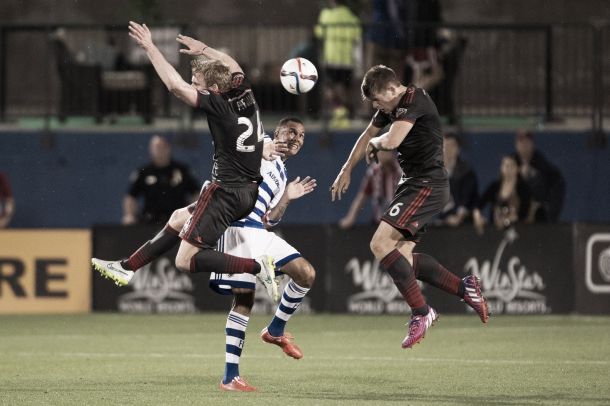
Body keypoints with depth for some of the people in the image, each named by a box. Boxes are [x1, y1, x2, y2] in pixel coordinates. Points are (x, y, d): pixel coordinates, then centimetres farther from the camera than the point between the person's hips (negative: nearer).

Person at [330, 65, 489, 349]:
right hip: (412, 183, 10)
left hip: (427, 184, -10)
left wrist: (375, 143, -4)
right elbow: (369, 135, 31)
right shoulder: (393, 106, 14)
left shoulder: (415, 101, -16)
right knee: (402, 257, 5)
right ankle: (465, 288, 11)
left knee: (380, 244, -18)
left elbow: (392, 140, -27)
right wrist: (346, 170, 34)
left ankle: (421, 313, -15)